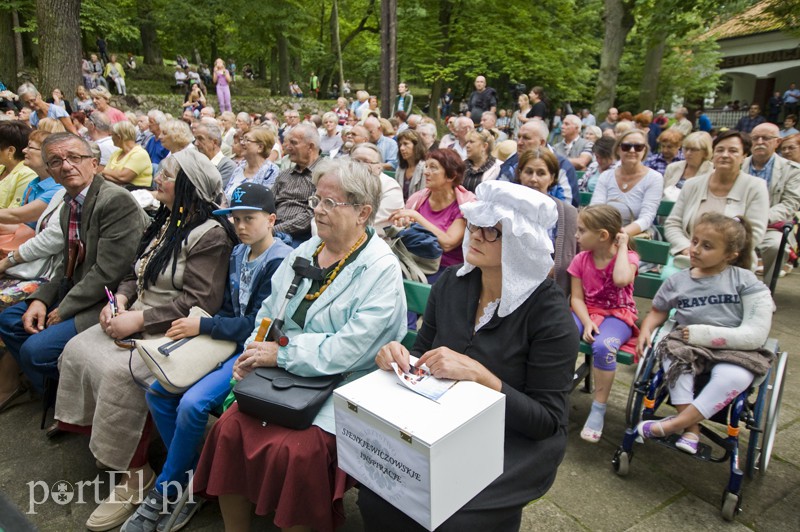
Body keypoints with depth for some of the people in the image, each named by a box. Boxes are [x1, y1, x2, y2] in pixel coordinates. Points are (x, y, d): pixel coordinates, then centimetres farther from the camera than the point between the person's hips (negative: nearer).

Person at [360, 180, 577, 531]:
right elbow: (422, 353, 8)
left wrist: (477, 374, -29)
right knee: (375, 498, -15)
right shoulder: (451, 284, -4)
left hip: (515, 442, -3)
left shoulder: (549, 312, -18)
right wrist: (399, 357, -16)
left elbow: (548, 421, -16)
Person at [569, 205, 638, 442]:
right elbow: (577, 298, 0)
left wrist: (622, 247, -18)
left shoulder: (627, 257, -7)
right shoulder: (581, 259, 3)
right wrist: (587, 322, -18)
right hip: (587, 312, 3)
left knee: (603, 346, -36)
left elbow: (621, 279, -32)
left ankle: (599, 409, -17)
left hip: (617, 315, -3)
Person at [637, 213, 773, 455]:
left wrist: (703, 333, -14)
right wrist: (646, 330, -1)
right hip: (688, 344, 2)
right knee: (673, 357, -30)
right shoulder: (677, 281, 5)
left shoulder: (745, 281, -4)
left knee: (735, 376, -33)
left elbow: (756, 334, -9)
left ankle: (673, 424, -23)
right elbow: (658, 311, 21)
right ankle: (691, 428, -22)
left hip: (734, 350, -2)